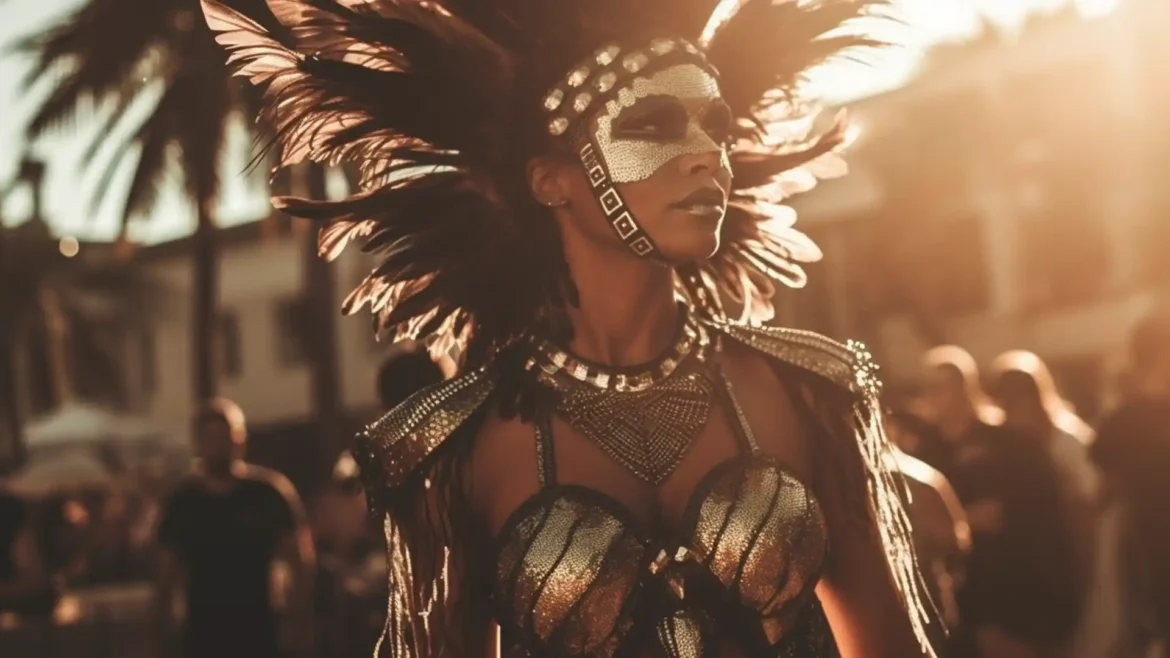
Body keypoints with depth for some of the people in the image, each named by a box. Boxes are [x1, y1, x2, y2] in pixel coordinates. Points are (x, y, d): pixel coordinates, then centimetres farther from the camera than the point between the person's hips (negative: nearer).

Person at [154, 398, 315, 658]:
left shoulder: (269, 492, -5)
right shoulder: (183, 501, 4)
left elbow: (302, 561, -3)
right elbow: (167, 570, 9)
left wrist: (299, 620, -10)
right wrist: (162, 631, 5)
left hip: (258, 635, -2)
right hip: (203, 636, 3)